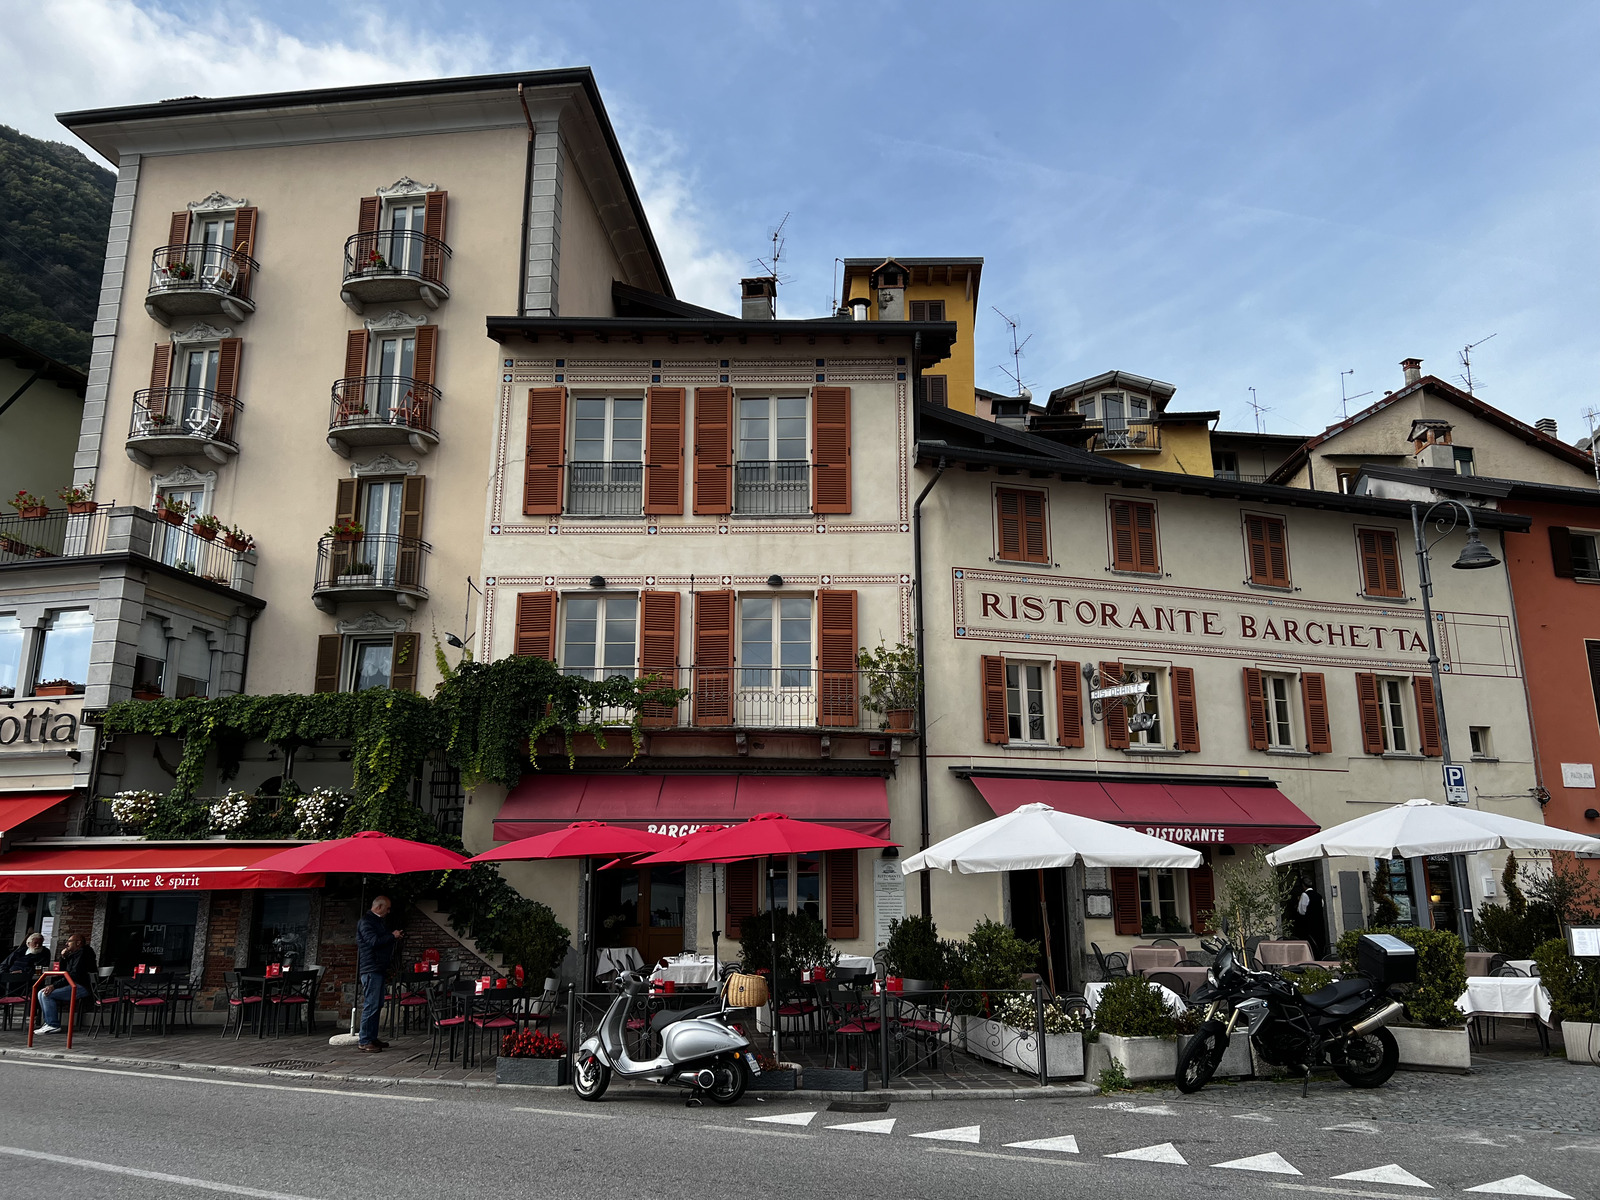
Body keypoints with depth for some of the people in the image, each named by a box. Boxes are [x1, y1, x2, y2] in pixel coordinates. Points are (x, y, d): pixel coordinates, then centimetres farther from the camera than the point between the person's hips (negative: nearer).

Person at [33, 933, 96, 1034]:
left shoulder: (82, 953, -9)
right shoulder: (73, 955, 24)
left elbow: (75, 975, -19)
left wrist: (54, 986, -20)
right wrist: (63, 958, 12)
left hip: (81, 988, -11)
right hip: (73, 986, 11)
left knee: (47, 994, -19)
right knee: (42, 993, 8)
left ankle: (53, 1025, -16)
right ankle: (47, 1022, 3)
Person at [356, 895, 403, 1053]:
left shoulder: (378, 921, 20)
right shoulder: (366, 921, -11)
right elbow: (374, 941, -23)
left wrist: (394, 936, 12)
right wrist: (392, 936, -12)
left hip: (378, 969, 10)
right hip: (370, 969, -10)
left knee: (377, 1005, 12)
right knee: (371, 1006, -10)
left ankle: (372, 1038, 18)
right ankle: (365, 1042, -7)